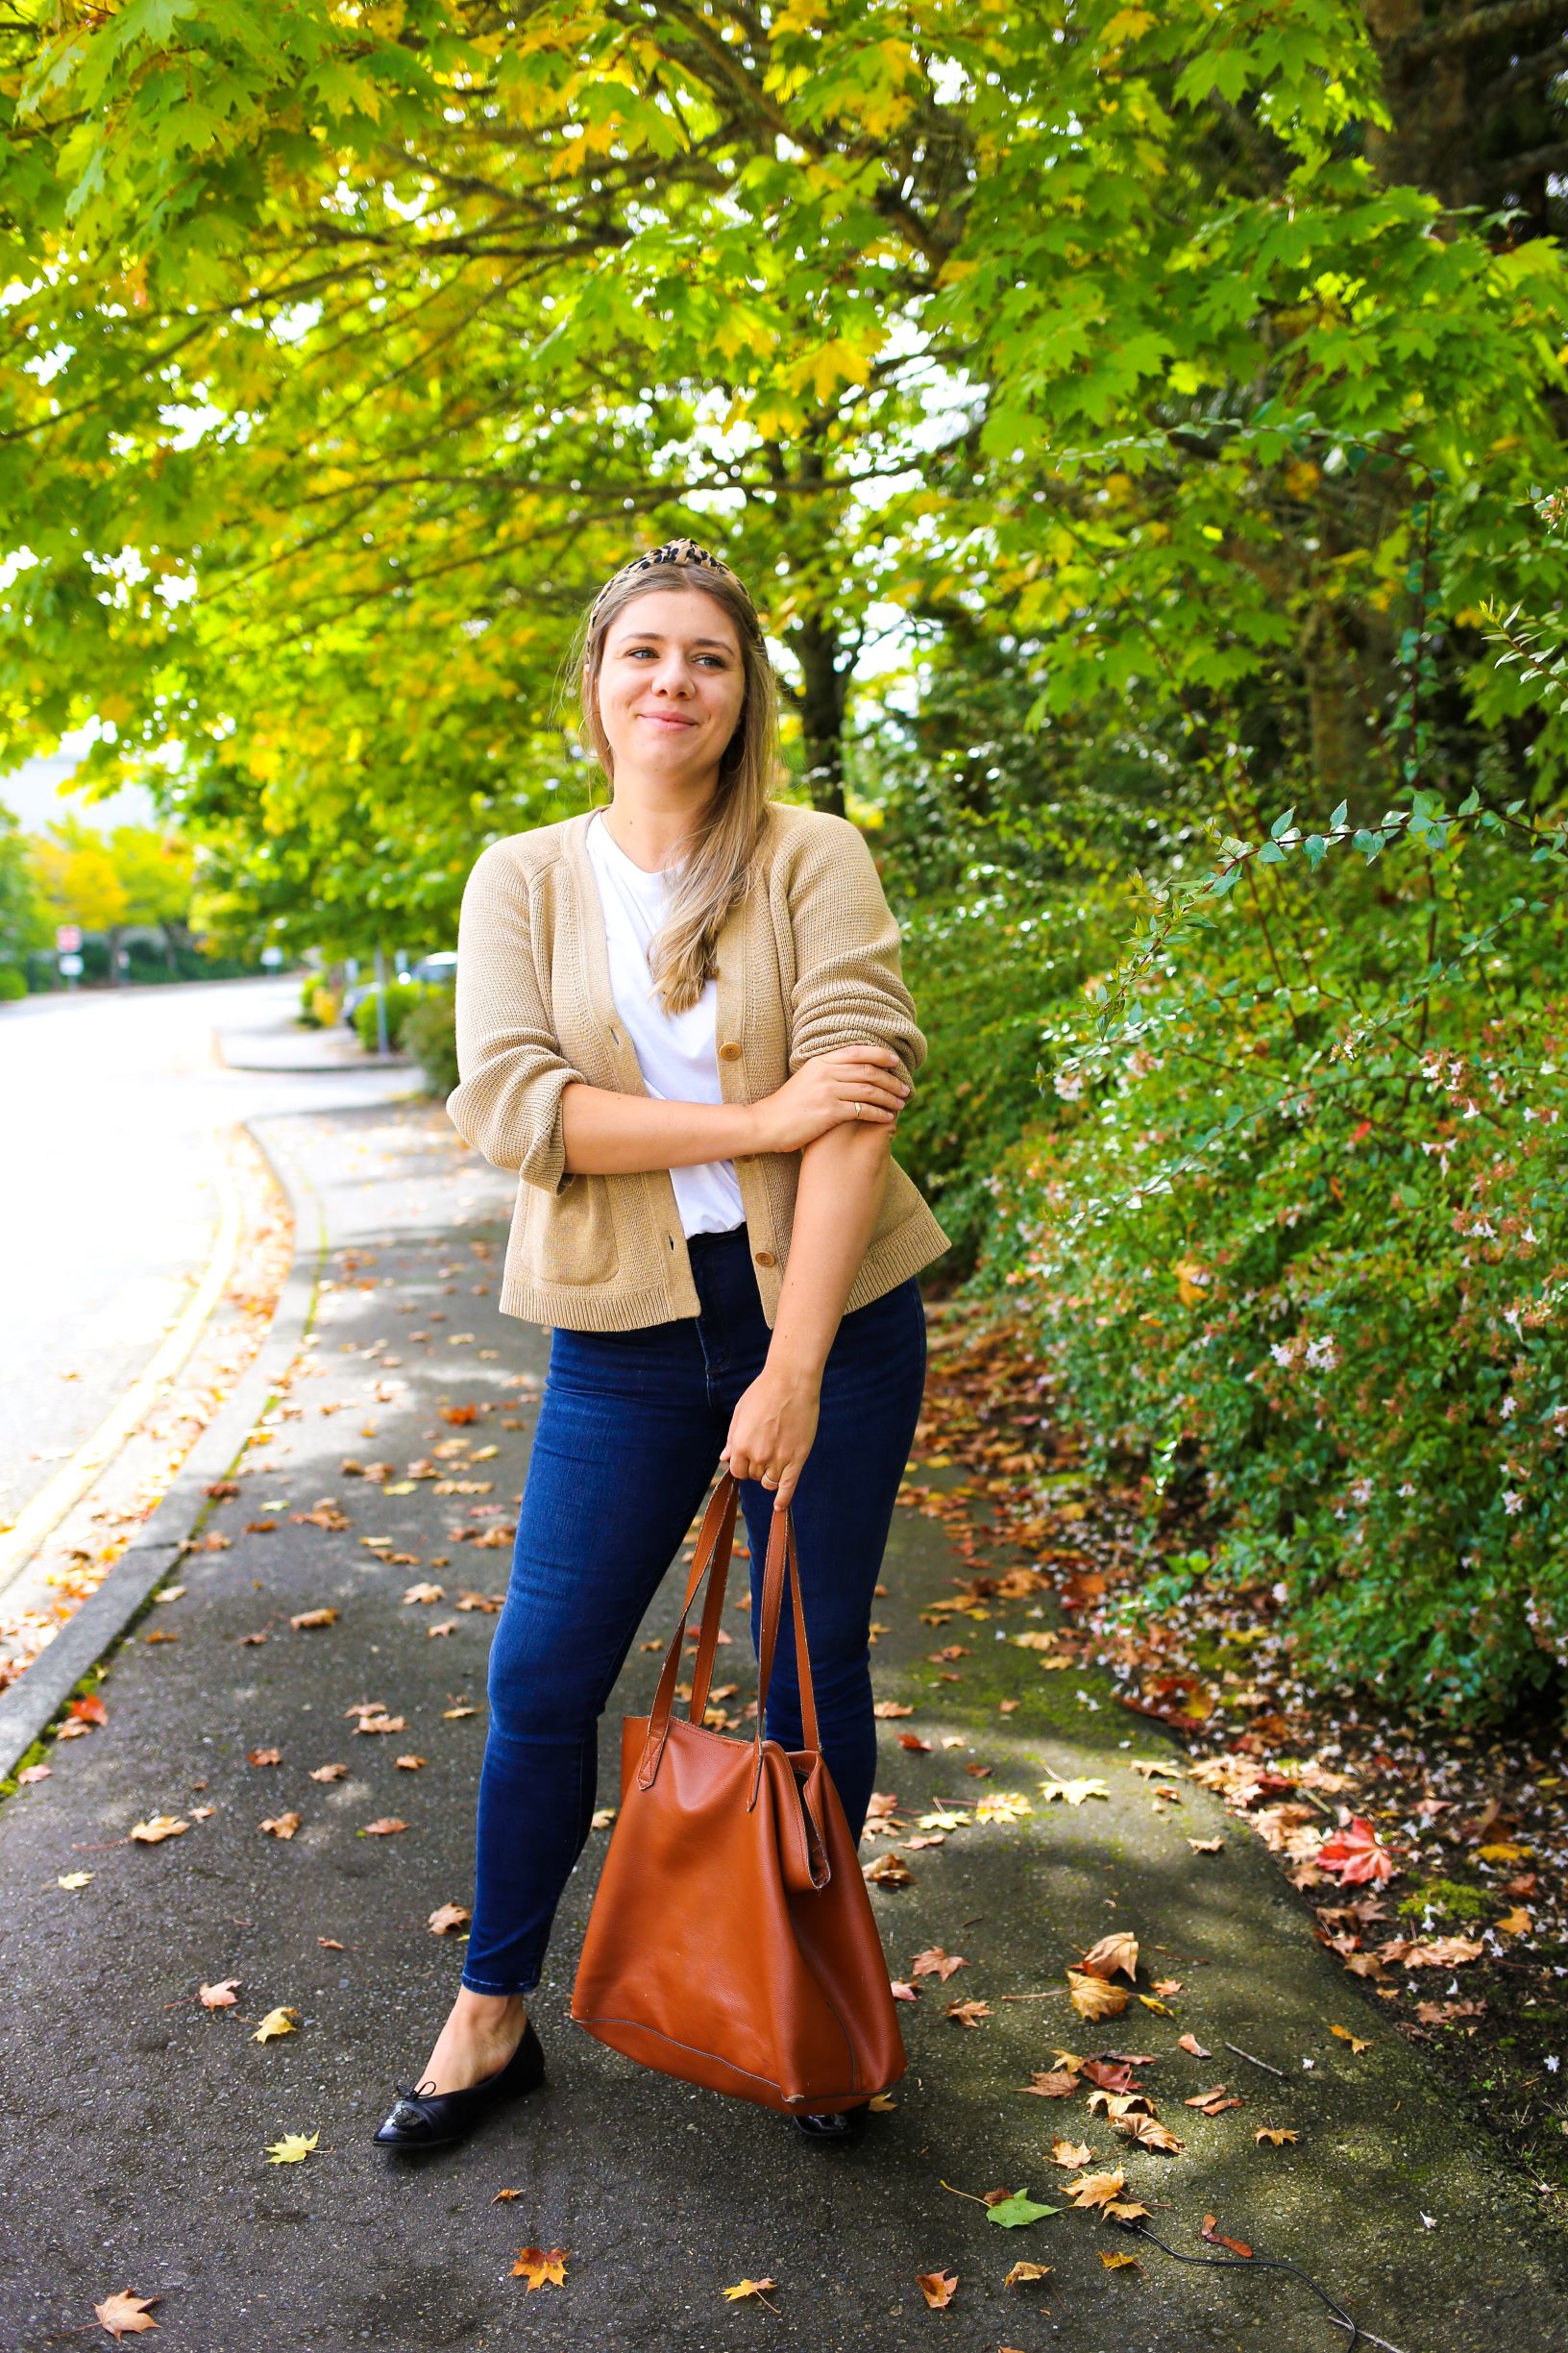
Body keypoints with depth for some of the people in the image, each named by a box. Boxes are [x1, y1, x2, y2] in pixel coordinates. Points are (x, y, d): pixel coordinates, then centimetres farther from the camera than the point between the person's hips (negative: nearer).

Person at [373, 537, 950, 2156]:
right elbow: (507, 1102, -11)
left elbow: (863, 1099, -14)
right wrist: (760, 1117, -19)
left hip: (827, 1311, -1)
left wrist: (795, 1369, -21)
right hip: (627, 1337, 2)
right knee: (540, 1674, 6)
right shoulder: (524, 880, 3)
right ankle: (491, 2014, 29)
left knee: (816, 1671, 10)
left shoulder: (814, 861, -3)